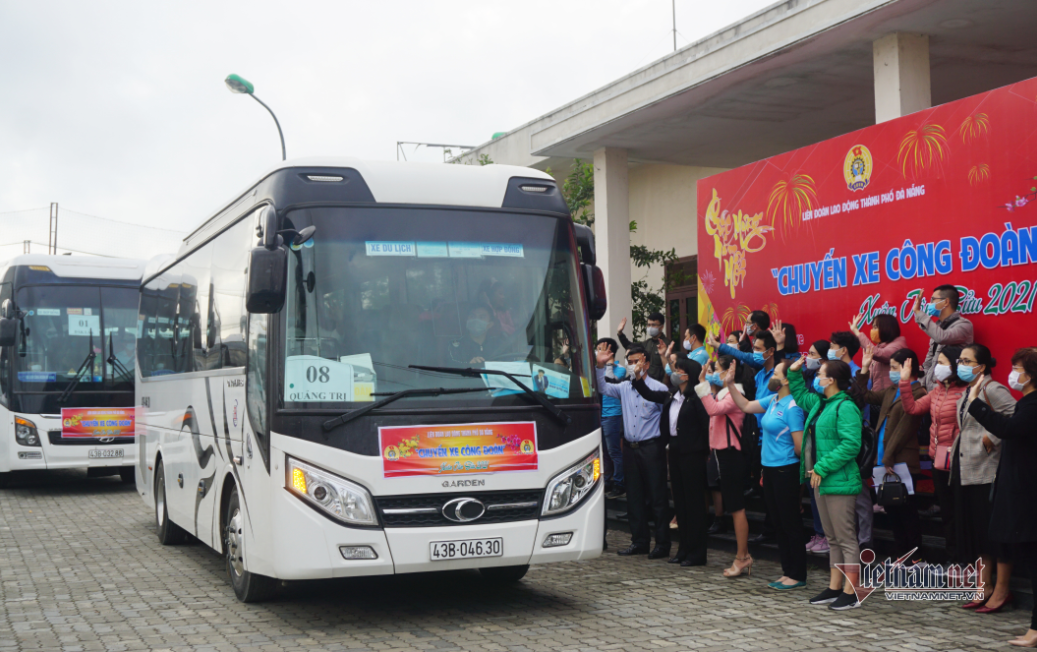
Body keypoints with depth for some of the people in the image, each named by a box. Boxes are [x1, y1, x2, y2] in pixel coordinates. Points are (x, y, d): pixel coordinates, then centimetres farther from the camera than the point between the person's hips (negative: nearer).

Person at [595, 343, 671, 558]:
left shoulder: (659, 389, -4)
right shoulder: (624, 388, 11)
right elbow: (602, 388, 11)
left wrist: (667, 442, -15)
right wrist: (600, 366, 0)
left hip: (651, 449, -6)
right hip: (630, 448, 6)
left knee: (657, 497, -1)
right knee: (634, 496, 10)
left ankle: (662, 543, 5)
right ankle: (639, 542, 19)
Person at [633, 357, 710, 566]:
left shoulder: (696, 398, -14)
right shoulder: (671, 397, 10)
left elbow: (706, 425, -16)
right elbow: (648, 394, 21)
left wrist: (704, 452, -16)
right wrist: (637, 377, 11)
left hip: (692, 454, -8)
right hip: (675, 451, 8)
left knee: (694, 501, -2)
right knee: (679, 501, 12)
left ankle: (697, 552, 4)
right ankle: (684, 548, 20)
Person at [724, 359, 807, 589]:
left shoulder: (792, 406, -18)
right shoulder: (772, 400, 8)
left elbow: (799, 445, -20)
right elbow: (746, 406, 20)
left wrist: (785, 455, -2)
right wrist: (730, 385, 12)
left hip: (785, 470, -9)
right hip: (770, 468, 9)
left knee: (791, 524, -2)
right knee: (779, 524, 14)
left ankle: (798, 576, 6)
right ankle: (787, 572, 22)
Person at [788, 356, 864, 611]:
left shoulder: (845, 407, -17)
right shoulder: (820, 403, 12)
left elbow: (850, 445, -25)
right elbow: (800, 396, 35)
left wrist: (822, 468, -22)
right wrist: (794, 373, 23)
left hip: (839, 482, -10)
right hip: (823, 481, 10)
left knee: (845, 538, -4)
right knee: (832, 538, 16)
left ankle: (851, 593, 1)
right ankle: (834, 587, 23)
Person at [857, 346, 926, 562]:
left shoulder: (917, 392, -13)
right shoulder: (892, 390, 14)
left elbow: (905, 427, -16)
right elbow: (867, 396, 27)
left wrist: (889, 458, -17)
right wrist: (865, 368, 19)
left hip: (903, 463, -9)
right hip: (886, 461, 9)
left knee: (906, 511, 0)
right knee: (892, 510, 14)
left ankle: (916, 558, 10)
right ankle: (901, 555, 24)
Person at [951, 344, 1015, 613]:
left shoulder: (992, 390, -12)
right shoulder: (966, 393, 17)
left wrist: (992, 438, -20)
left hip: (987, 471, -10)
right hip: (965, 471, 10)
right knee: (974, 530, 12)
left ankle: (1002, 591, 4)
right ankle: (984, 588, 21)